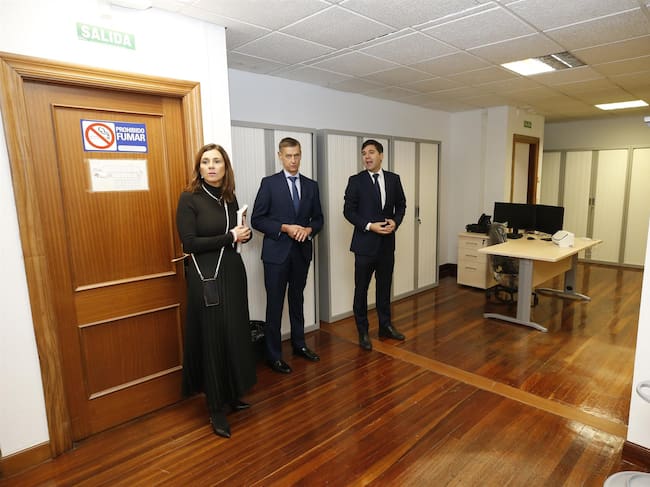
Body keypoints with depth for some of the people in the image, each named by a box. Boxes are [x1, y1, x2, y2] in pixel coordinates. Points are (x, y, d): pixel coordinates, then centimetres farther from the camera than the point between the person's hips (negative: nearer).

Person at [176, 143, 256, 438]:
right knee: (212, 338, 2)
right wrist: (230, 237, -16)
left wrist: (244, 234, -4)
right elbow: (189, 243, -15)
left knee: (236, 334, 12)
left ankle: (232, 394, 31)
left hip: (232, 272, 6)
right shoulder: (189, 199, -9)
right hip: (205, 277, -6)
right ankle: (216, 408, 18)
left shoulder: (230, 198, 8)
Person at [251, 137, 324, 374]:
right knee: (275, 304, 3)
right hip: (277, 252, -4)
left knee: (297, 300, 17)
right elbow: (257, 219, -7)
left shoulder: (311, 185, 8)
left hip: (302, 251, 4)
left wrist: (309, 229, -10)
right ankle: (273, 355, 15)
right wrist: (284, 228, -18)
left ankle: (299, 344, 33)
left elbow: (318, 218, 11)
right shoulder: (269, 183, -4)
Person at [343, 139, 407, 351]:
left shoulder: (393, 179, 5)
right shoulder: (356, 180, -6)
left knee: (385, 287, 15)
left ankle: (385, 326, 31)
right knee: (361, 289, 5)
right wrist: (369, 226, -17)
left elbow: (401, 204, 12)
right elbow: (348, 210, -7)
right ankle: (363, 332, 19)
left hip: (387, 242, 4)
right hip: (365, 242, -3)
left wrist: (395, 221, -7)